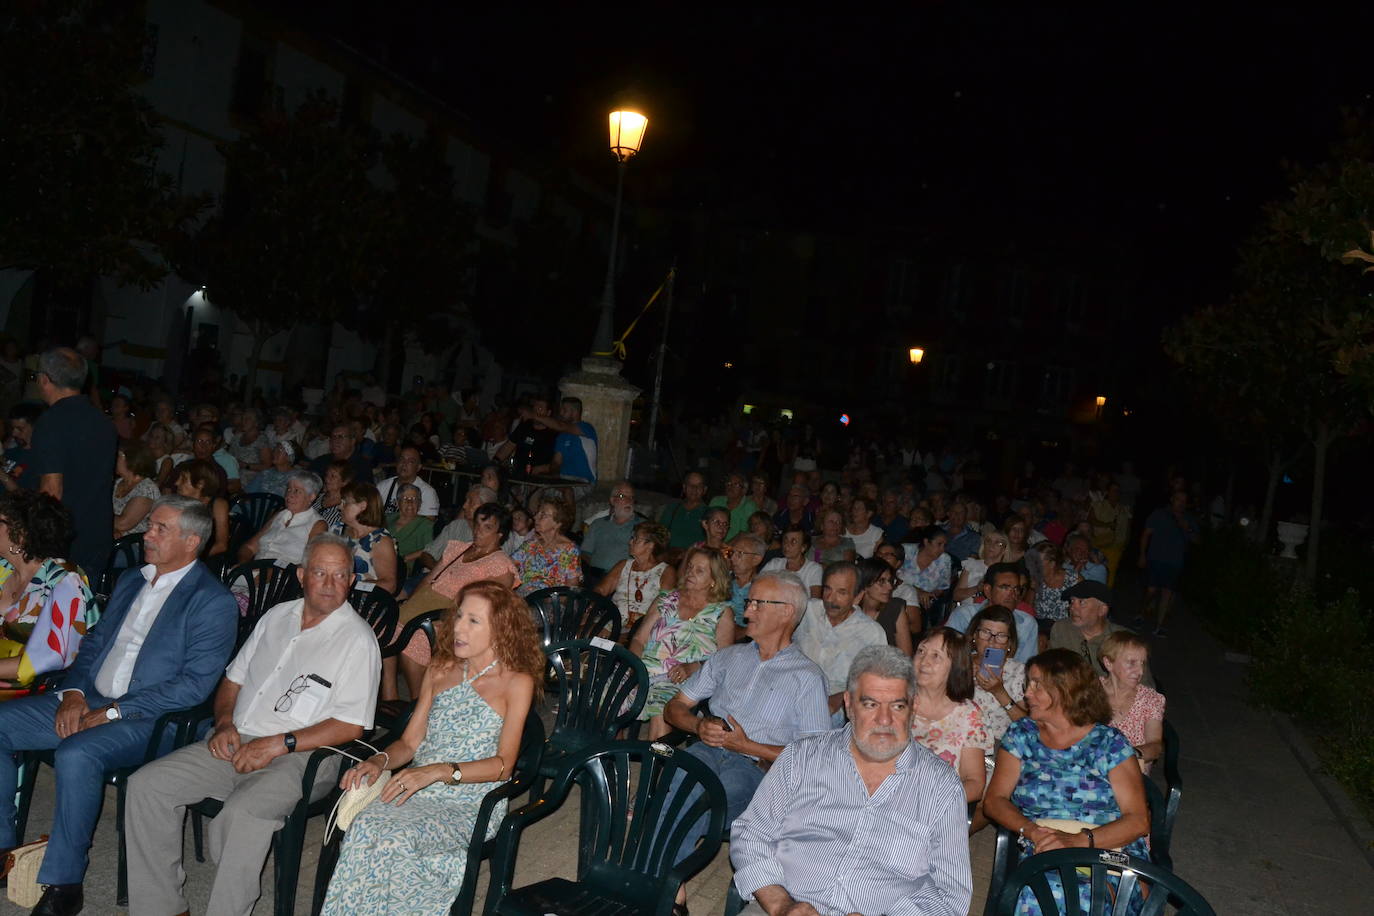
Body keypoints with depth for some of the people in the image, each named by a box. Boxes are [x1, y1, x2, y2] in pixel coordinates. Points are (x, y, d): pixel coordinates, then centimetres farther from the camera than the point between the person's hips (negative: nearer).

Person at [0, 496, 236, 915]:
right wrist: (73, 694, -1)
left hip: (146, 719, -8)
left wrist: (112, 713, -18)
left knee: (75, 754, -33)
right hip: (87, 700, 8)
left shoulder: (214, 602, -10)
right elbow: (93, 643, 20)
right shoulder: (130, 581, 16)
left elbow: (195, 684, -16)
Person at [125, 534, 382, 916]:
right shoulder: (277, 616, 14)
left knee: (243, 812, -34)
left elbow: (351, 726, -12)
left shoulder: (357, 639, -7)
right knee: (146, 784, -8)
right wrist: (224, 723, 2)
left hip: (298, 756, -7)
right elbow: (233, 678, 22)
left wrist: (278, 744, -16)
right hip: (237, 743, 7)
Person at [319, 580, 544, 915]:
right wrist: (379, 761, -7)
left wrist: (439, 771, -22)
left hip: (471, 804, -4)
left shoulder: (517, 683, -2)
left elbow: (503, 764, -9)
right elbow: (410, 742, 15)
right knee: (364, 827, -27)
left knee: (395, 840, -31)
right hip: (418, 790, 4)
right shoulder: (440, 670, 15)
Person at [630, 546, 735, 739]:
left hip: (681, 681, -3)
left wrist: (692, 667, -16)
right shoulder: (665, 600, 22)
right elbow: (639, 639, 16)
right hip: (645, 671, 3)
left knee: (660, 714, -35)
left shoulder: (722, 613, 12)